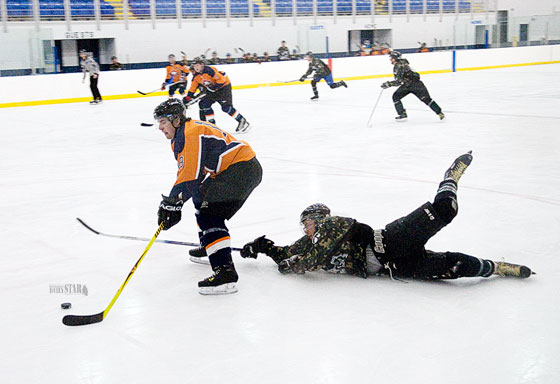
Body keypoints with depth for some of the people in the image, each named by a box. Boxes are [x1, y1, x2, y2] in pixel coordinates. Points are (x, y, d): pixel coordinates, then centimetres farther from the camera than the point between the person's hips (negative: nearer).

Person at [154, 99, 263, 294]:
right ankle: (209, 248, 45)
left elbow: (191, 176, -22)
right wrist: (171, 202, 15)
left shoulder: (192, 134, -16)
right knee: (202, 200, 28)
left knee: (210, 213, -19)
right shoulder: (181, 137, 18)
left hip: (243, 167, -12)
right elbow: (185, 173, 23)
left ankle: (226, 273, -28)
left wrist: (171, 204, -17)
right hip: (234, 169, 12)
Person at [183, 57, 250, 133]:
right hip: (211, 90, 9)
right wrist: (187, 98, -1)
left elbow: (221, 79, -29)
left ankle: (242, 121, -8)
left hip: (224, 86, -9)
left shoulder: (209, 70, -27)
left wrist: (214, 87, -30)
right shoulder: (196, 76, -2)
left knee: (226, 107, -18)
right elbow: (193, 88, 6)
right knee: (204, 104, -1)